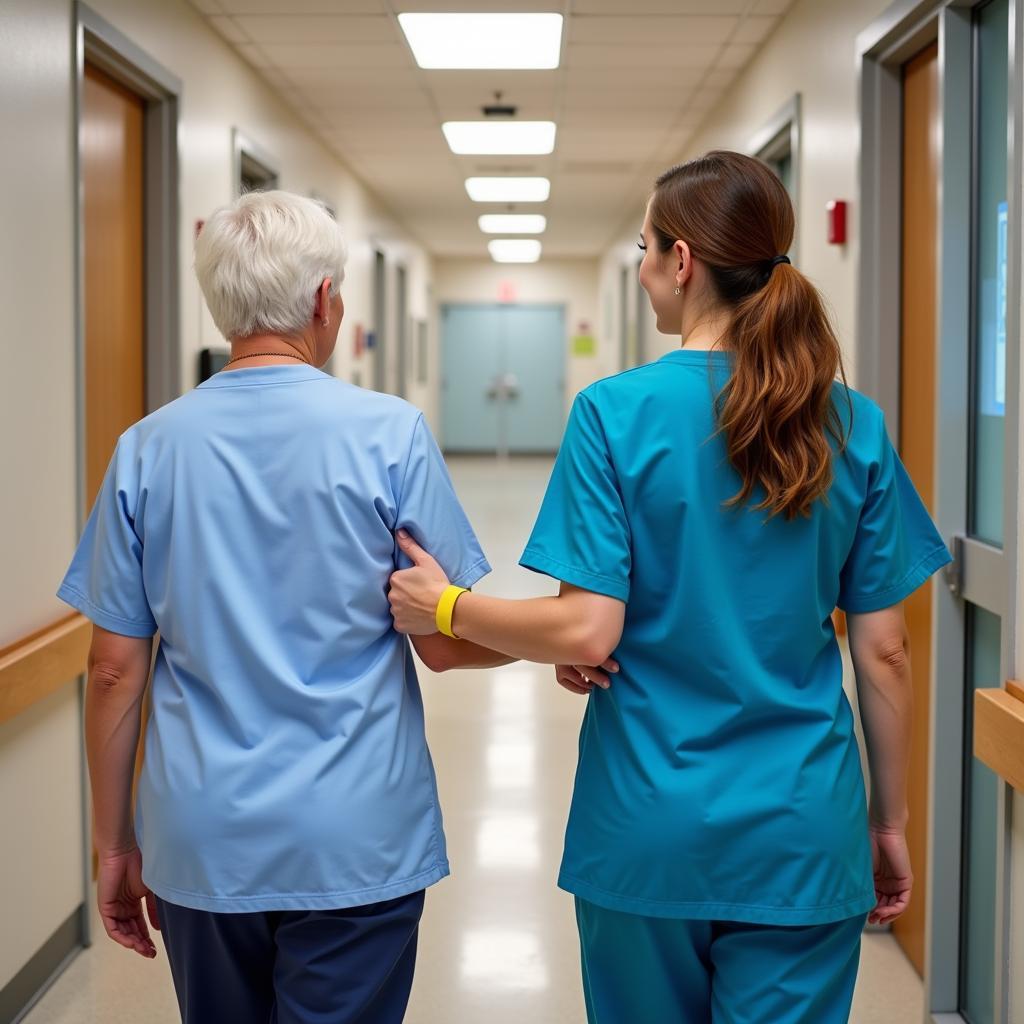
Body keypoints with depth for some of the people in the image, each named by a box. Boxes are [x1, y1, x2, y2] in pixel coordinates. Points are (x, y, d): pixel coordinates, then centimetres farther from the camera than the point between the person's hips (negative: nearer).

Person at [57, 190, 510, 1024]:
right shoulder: (389, 435, -10)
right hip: (354, 845, -3)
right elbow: (444, 644, -7)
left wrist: (116, 844, 10)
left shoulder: (147, 449, -2)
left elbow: (115, 668, 0)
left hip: (200, 850, 3)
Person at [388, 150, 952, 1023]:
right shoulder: (853, 427, -3)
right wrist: (890, 818, 11)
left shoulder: (617, 413, -12)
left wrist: (447, 609, 1)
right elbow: (884, 652, 0)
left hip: (650, 828, -2)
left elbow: (589, 632, -15)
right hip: (802, 834, 2)